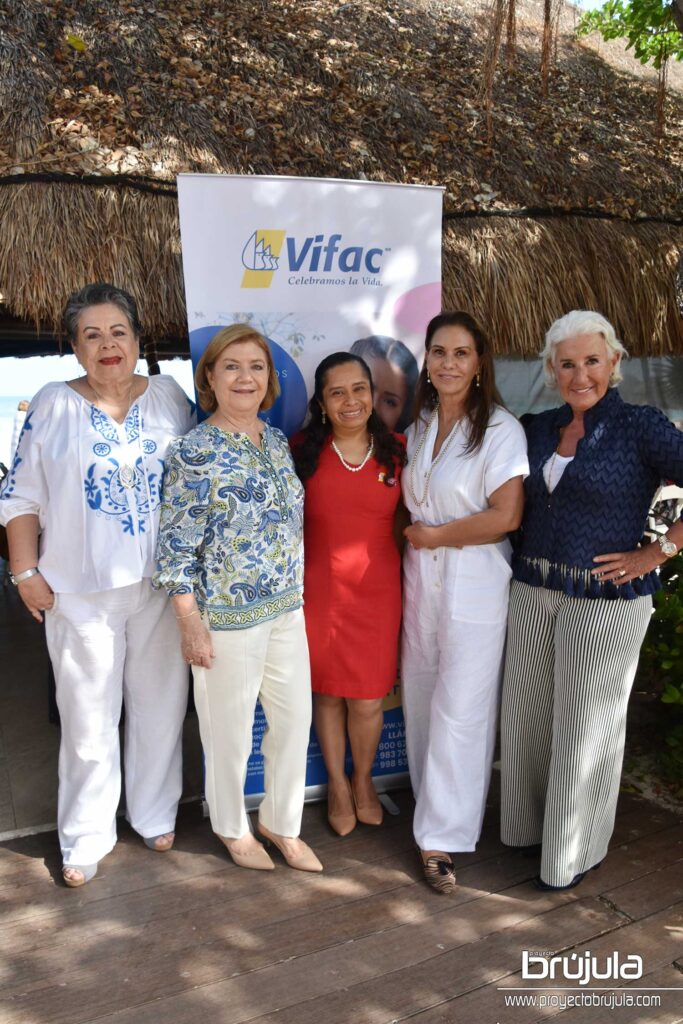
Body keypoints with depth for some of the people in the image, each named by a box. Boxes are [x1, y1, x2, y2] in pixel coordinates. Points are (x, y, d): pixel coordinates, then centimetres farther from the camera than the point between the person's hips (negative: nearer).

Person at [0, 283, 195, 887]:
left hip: (162, 585, 2)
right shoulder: (52, 406, -1)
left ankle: (156, 814, 33)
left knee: (161, 703, 12)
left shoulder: (170, 399, 4)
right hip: (81, 589, -1)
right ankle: (86, 838, 27)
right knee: (88, 714, 8)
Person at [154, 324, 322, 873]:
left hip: (288, 607, 6)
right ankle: (233, 827, 36)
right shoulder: (194, 451, -13)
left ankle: (281, 821, 37)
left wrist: (298, 593, 16)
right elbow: (176, 547, -13)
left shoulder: (277, 440, 7)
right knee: (231, 728, 11)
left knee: (296, 717, 14)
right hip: (228, 615, -6)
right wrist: (192, 625, -14)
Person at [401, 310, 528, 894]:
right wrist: (414, 537, 2)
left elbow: (506, 516, -18)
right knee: (420, 697, 15)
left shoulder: (500, 429, -12)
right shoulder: (419, 426, 9)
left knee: (459, 709, 0)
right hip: (420, 579, 7)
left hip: (474, 584, -6)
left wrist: (434, 535, -11)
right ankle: (432, 807, 35)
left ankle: (442, 838, 13)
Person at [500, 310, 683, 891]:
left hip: (606, 599, -5)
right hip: (533, 592, 6)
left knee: (585, 726, 8)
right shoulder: (540, 428, 7)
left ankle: (576, 853, 30)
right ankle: (528, 824, 39)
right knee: (526, 714, 15)